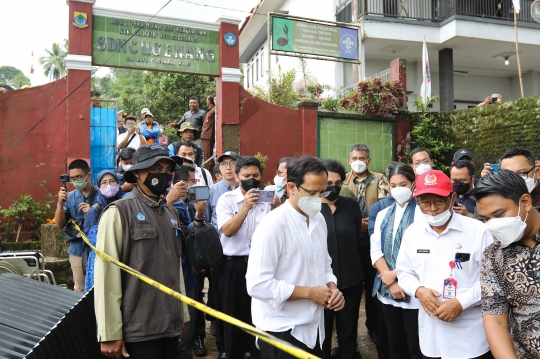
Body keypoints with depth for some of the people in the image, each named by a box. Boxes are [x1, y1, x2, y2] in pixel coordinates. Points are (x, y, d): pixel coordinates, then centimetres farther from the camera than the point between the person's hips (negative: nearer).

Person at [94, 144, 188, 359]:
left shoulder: (172, 214, 11)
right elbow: (106, 275, -13)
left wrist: (182, 315, 14)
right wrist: (110, 334, -13)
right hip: (138, 331, -6)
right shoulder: (119, 213, -10)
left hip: (171, 327, 6)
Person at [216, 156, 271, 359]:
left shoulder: (266, 199, 2)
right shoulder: (227, 199, -4)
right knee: (234, 314, 10)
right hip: (234, 265, -2)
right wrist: (246, 207, -26)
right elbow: (227, 230, -17)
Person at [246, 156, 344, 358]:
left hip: (314, 326, 7)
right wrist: (309, 292, -18)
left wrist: (332, 288, -5)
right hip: (281, 330, -7)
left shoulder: (319, 219, 4)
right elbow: (257, 285, -24)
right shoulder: (273, 225, -20)